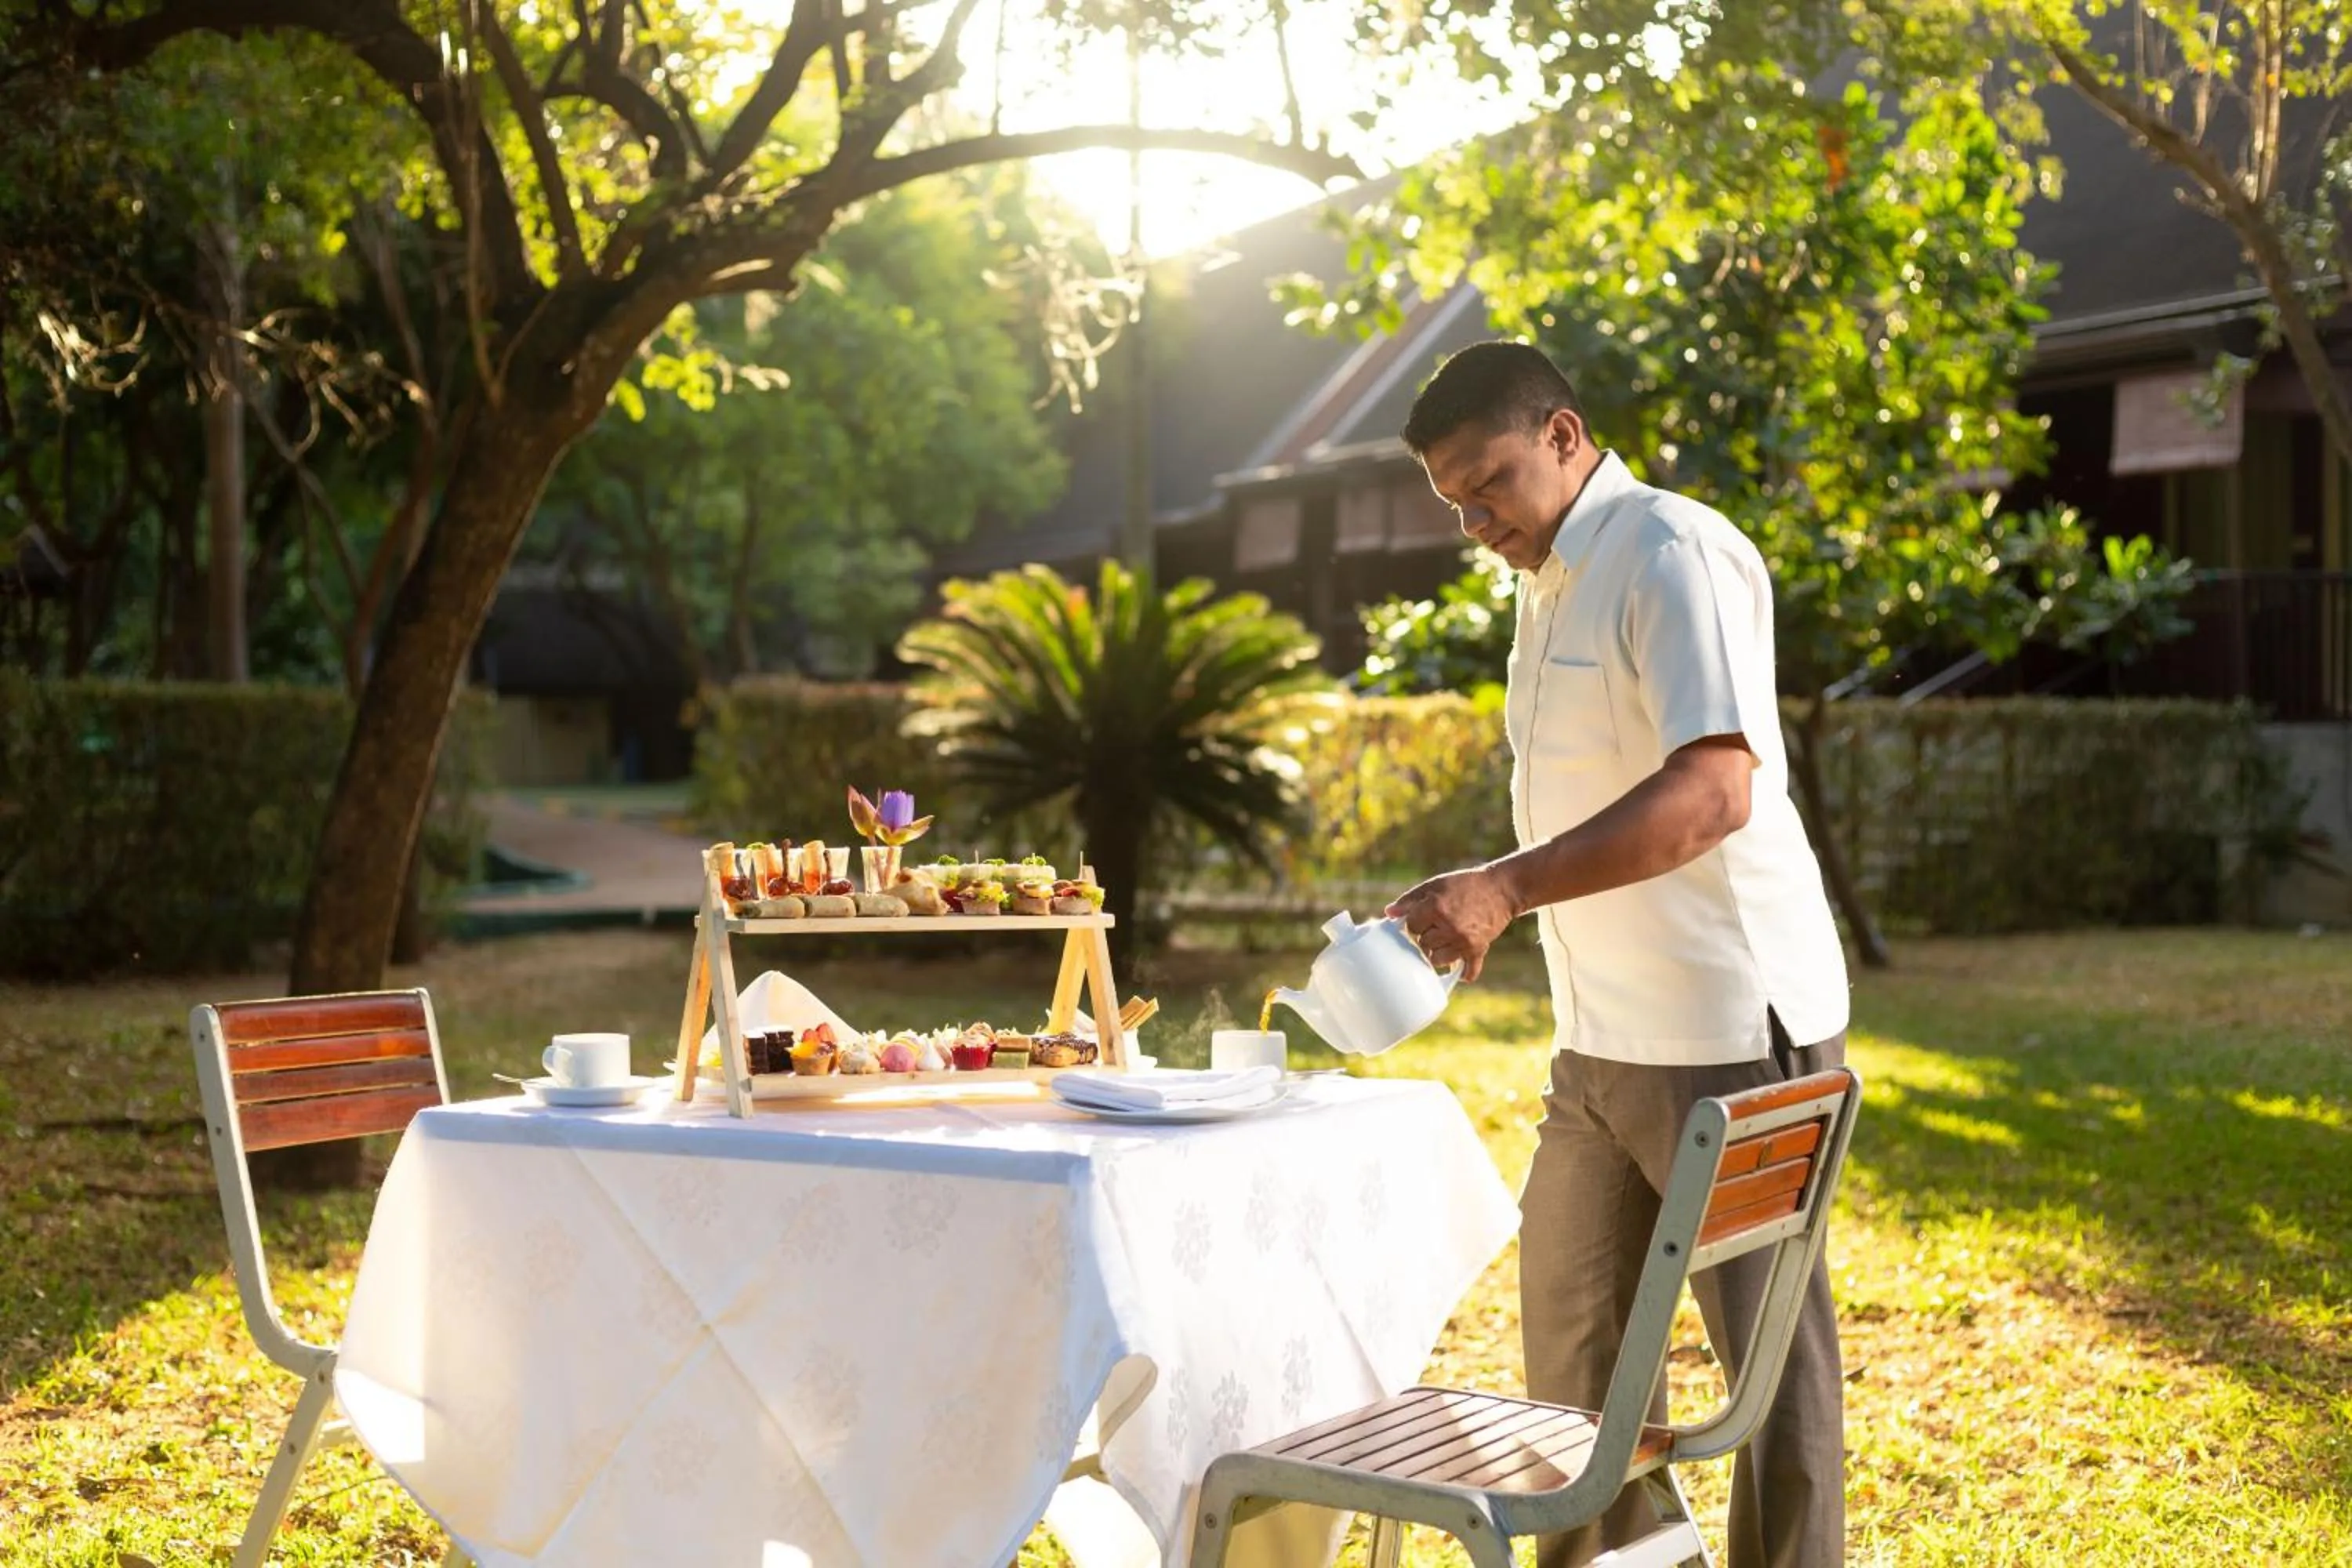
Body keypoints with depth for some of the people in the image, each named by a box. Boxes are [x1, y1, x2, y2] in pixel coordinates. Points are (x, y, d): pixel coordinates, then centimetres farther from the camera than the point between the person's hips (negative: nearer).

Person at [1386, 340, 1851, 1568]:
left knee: (1766, 1340, 0)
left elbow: (1712, 792, -27)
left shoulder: (1673, 555, -15)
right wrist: (1486, 908, 14)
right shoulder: (1549, 583, 15)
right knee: (1572, 1327, 16)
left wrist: (1506, 886, -32)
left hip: (1728, 1030, -10)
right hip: (1603, 1040, 10)